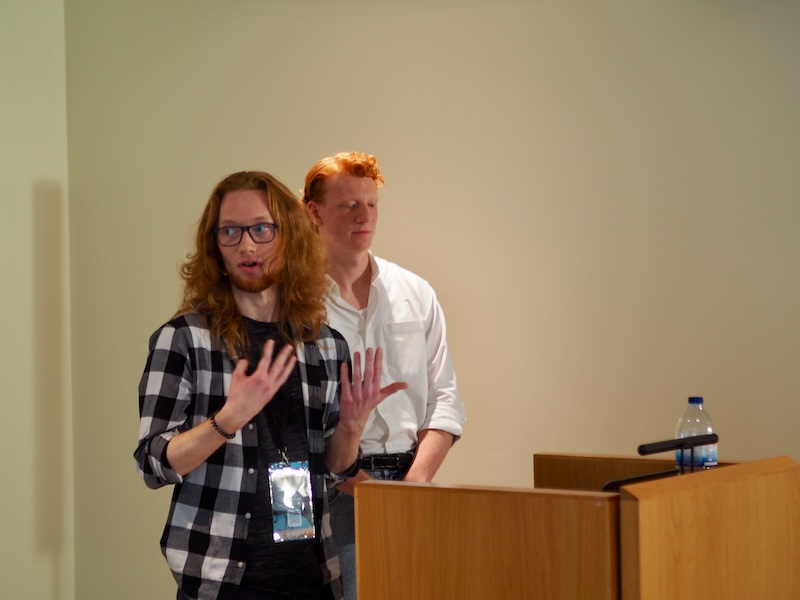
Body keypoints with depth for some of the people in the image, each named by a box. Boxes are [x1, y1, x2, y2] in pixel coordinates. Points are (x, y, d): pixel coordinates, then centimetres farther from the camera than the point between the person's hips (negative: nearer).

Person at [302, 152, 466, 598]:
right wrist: (367, 489, -14)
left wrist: (415, 482, -4)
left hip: (410, 480, 4)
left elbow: (445, 400, 10)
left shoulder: (415, 293, 12)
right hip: (332, 490, -3)